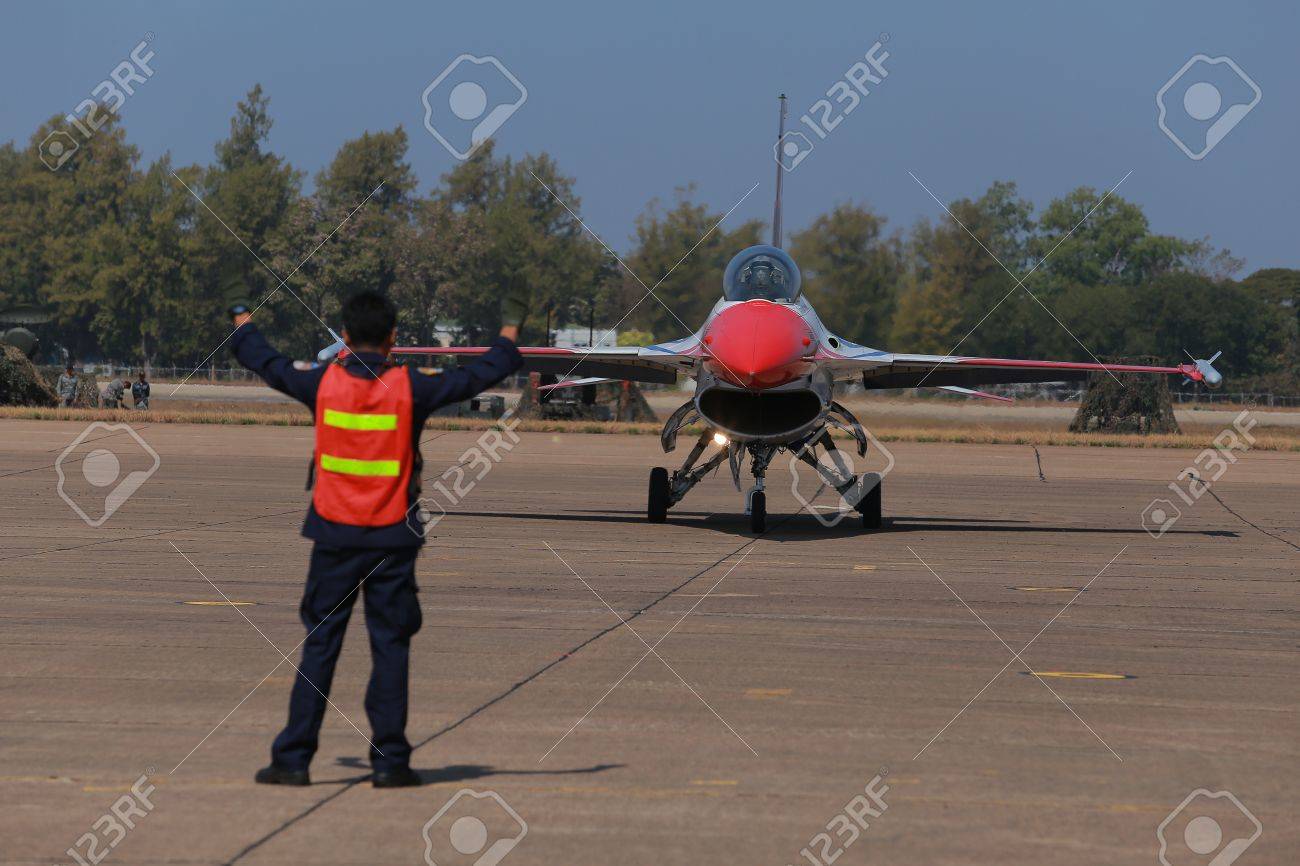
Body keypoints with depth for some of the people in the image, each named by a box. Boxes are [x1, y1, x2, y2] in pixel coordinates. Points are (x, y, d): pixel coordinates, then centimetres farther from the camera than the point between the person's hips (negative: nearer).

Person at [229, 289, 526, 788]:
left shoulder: (322, 384, -3)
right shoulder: (410, 389, -6)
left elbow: (267, 364, 15)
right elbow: (479, 376, 4)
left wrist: (242, 322, 35)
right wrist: (510, 330, 22)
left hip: (334, 536, 1)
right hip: (392, 540, -1)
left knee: (318, 648, 5)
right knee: (390, 648, 4)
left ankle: (294, 759, 4)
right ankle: (389, 761, 4)